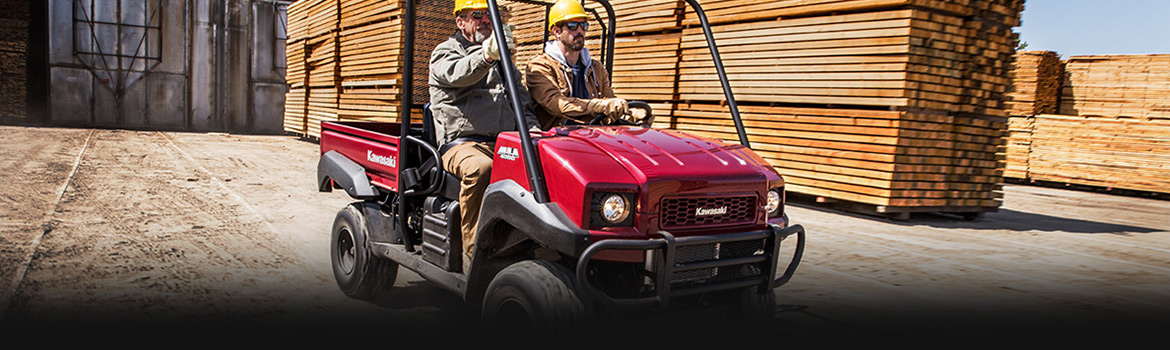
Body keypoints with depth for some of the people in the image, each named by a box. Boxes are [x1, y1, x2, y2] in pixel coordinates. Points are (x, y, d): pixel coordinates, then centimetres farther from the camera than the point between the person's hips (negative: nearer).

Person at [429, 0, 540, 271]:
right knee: (480, 168, -39)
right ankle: (473, 253, -30)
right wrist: (486, 56, -38)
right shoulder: (445, 52, 8)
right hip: (461, 142, -5)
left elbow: (522, 103, 28)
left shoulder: (503, 61, 27)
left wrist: (534, 133, 7)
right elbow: (457, 74, -17)